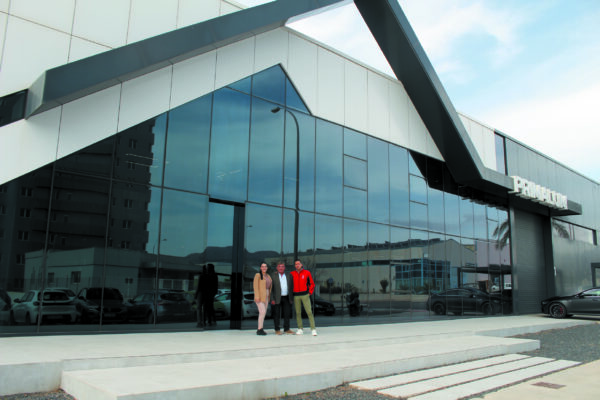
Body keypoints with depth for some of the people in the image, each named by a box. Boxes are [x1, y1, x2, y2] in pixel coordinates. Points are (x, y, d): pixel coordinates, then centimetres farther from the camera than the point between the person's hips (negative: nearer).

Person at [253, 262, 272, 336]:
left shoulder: (268, 276, 12)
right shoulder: (258, 275, -9)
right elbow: (255, 286, -14)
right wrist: (257, 296, -20)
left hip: (266, 296, 7)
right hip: (260, 296, -7)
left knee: (263, 313, 6)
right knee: (262, 312, -16)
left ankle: (260, 329, 12)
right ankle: (259, 330, -11)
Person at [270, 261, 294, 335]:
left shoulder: (289, 275, 9)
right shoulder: (273, 276, 0)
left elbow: (292, 287, 11)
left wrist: (291, 298, 6)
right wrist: (272, 299, -10)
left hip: (286, 298, 3)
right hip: (277, 298, -3)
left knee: (287, 314, 5)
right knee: (277, 315, 1)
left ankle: (287, 329, 15)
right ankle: (277, 330, 10)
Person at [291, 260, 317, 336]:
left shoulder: (307, 272, 2)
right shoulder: (292, 274, 6)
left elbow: (312, 283, 7)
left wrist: (310, 293, 1)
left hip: (305, 295, -2)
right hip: (296, 296, 2)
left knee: (309, 312, -7)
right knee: (298, 313, 5)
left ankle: (313, 329, -6)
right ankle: (300, 329, 12)